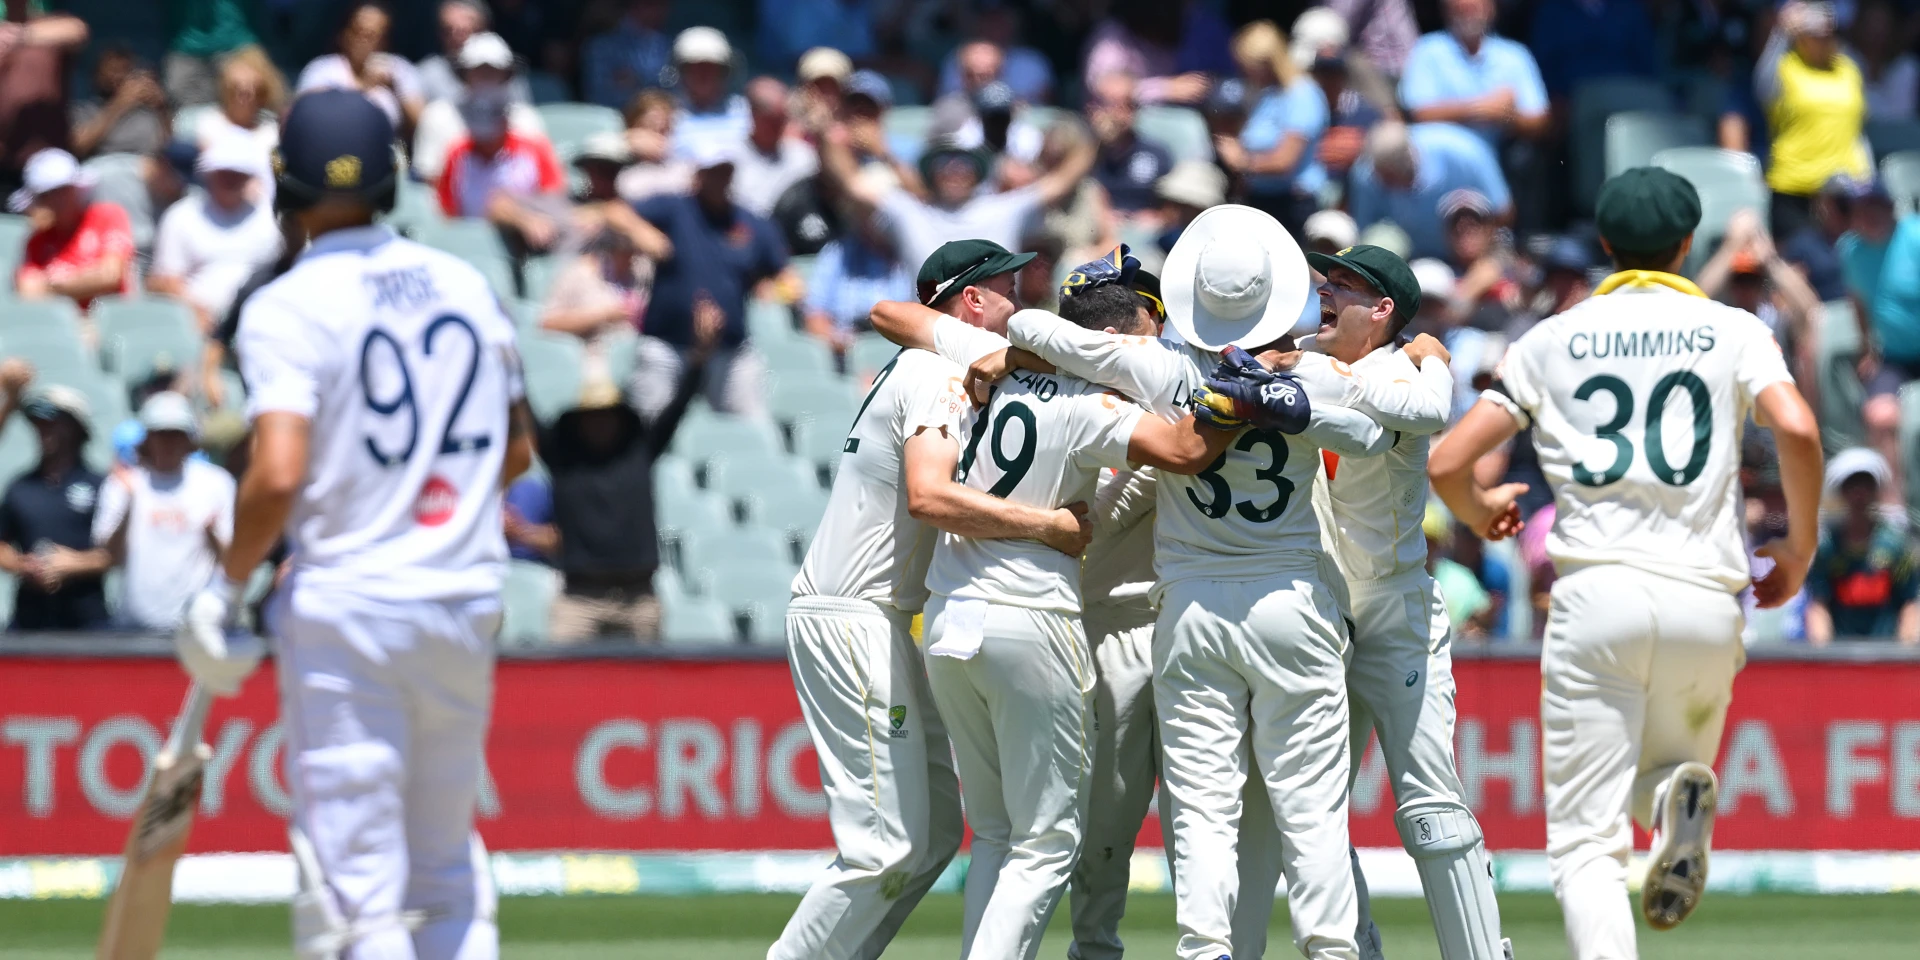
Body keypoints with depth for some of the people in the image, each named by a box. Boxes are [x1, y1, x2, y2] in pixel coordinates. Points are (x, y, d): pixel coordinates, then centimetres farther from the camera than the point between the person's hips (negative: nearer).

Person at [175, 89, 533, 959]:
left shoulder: (287, 307, -10)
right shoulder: (465, 285, 8)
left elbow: (280, 472, -20)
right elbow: (517, 448, 17)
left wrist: (227, 585, -7)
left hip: (345, 603, -5)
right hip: (469, 597, 6)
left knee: (352, 887, -4)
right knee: (448, 871, 16)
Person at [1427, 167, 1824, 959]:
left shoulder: (1553, 339, 12)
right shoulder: (1732, 331, 10)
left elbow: (1445, 463, 6)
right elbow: (1796, 429, -10)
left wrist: (1480, 513, 29)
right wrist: (1800, 547, 5)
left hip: (1596, 593, -1)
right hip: (1706, 602, 1)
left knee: (1587, 840, -2)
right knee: (1664, 758, 25)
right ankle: (1679, 796, -13)